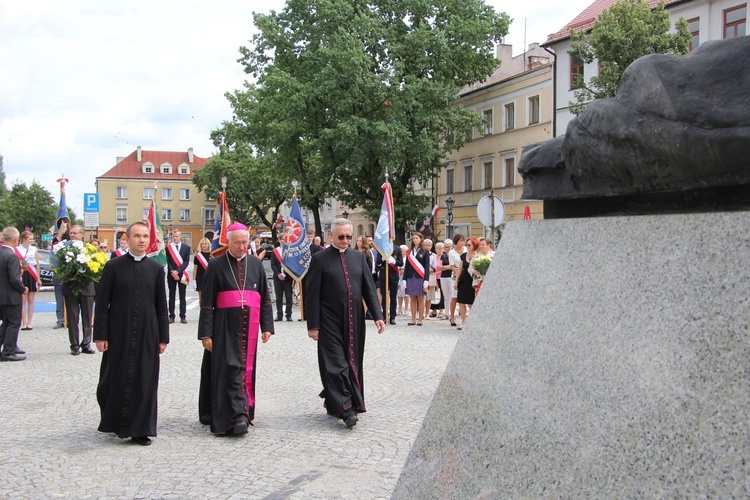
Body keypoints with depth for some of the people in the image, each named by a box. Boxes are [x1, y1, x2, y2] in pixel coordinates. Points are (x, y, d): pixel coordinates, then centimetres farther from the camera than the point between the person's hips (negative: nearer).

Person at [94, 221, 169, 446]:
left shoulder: (156, 268, 5)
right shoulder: (114, 266, -1)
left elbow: (161, 305, 6)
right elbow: (102, 303, -1)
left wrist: (163, 337, 4)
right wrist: (100, 335, -6)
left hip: (147, 335, 2)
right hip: (118, 334, -1)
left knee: (144, 381, 2)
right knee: (116, 379, 6)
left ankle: (140, 429, 10)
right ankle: (115, 422, 27)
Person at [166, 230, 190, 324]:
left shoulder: (186, 248, 4)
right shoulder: (168, 247, 5)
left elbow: (186, 261, -2)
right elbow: (167, 261, 1)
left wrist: (178, 271, -13)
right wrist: (172, 272, -11)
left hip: (182, 274, 0)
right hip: (171, 274, 0)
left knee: (182, 296, 2)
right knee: (172, 296, 3)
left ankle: (183, 316, 4)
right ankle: (171, 316, 5)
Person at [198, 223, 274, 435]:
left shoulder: (256, 264, 9)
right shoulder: (216, 265, -1)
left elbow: (265, 298, 12)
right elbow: (206, 302, -3)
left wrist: (267, 326, 5)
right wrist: (206, 333, -8)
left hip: (249, 326, 4)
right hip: (225, 327, -4)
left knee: (246, 368, 8)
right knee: (230, 368, -9)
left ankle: (241, 412, 20)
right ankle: (237, 416, -12)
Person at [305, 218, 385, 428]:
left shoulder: (358, 257, 11)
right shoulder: (320, 259, -3)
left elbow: (369, 288, 10)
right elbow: (312, 295, -4)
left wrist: (377, 315, 0)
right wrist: (313, 325, -9)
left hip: (354, 321, 5)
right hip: (330, 322, -5)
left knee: (353, 362, 8)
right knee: (336, 363, -8)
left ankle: (333, 403, 22)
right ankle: (344, 408, -9)